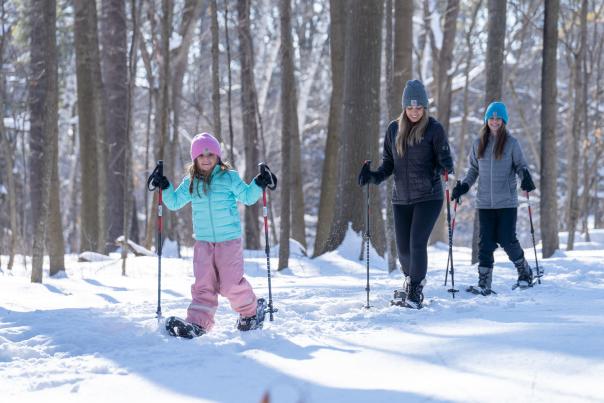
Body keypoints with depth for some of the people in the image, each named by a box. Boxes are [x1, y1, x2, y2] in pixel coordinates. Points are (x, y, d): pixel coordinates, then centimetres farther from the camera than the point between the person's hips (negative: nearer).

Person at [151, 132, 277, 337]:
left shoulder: (229, 177, -1)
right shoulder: (190, 183, 8)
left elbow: (247, 197, 6)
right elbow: (174, 202, 15)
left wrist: (259, 184, -10)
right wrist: (165, 188, -1)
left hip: (229, 241, -3)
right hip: (203, 241, 3)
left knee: (230, 284, -5)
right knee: (203, 285, -2)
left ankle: (252, 309, 19)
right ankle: (197, 323, -4)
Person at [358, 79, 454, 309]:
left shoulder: (434, 129, -5)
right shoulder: (394, 129, 7)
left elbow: (445, 160, -6)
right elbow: (388, 164, 13)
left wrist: (446, 168, -28)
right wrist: (373, 176, -4)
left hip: (428, 197, -4)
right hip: (401, 199, 4)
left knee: (417, 244, -15)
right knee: (403, 249, 7)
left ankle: (415, 292, -4)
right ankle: (412, 279, 35)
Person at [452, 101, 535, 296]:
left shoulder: (511, 143, 0)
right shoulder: (479, 144, 10)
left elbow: (520, 165, 3)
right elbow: (473, 170, 17)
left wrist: (526, 178, -18)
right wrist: (463, 186, 2)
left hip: (507, 202, -3)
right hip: (485, 203, 3)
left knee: (507, 240, -4)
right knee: (485, 243, -1)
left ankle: (525, 271, 21)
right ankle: (484, 284, 1)